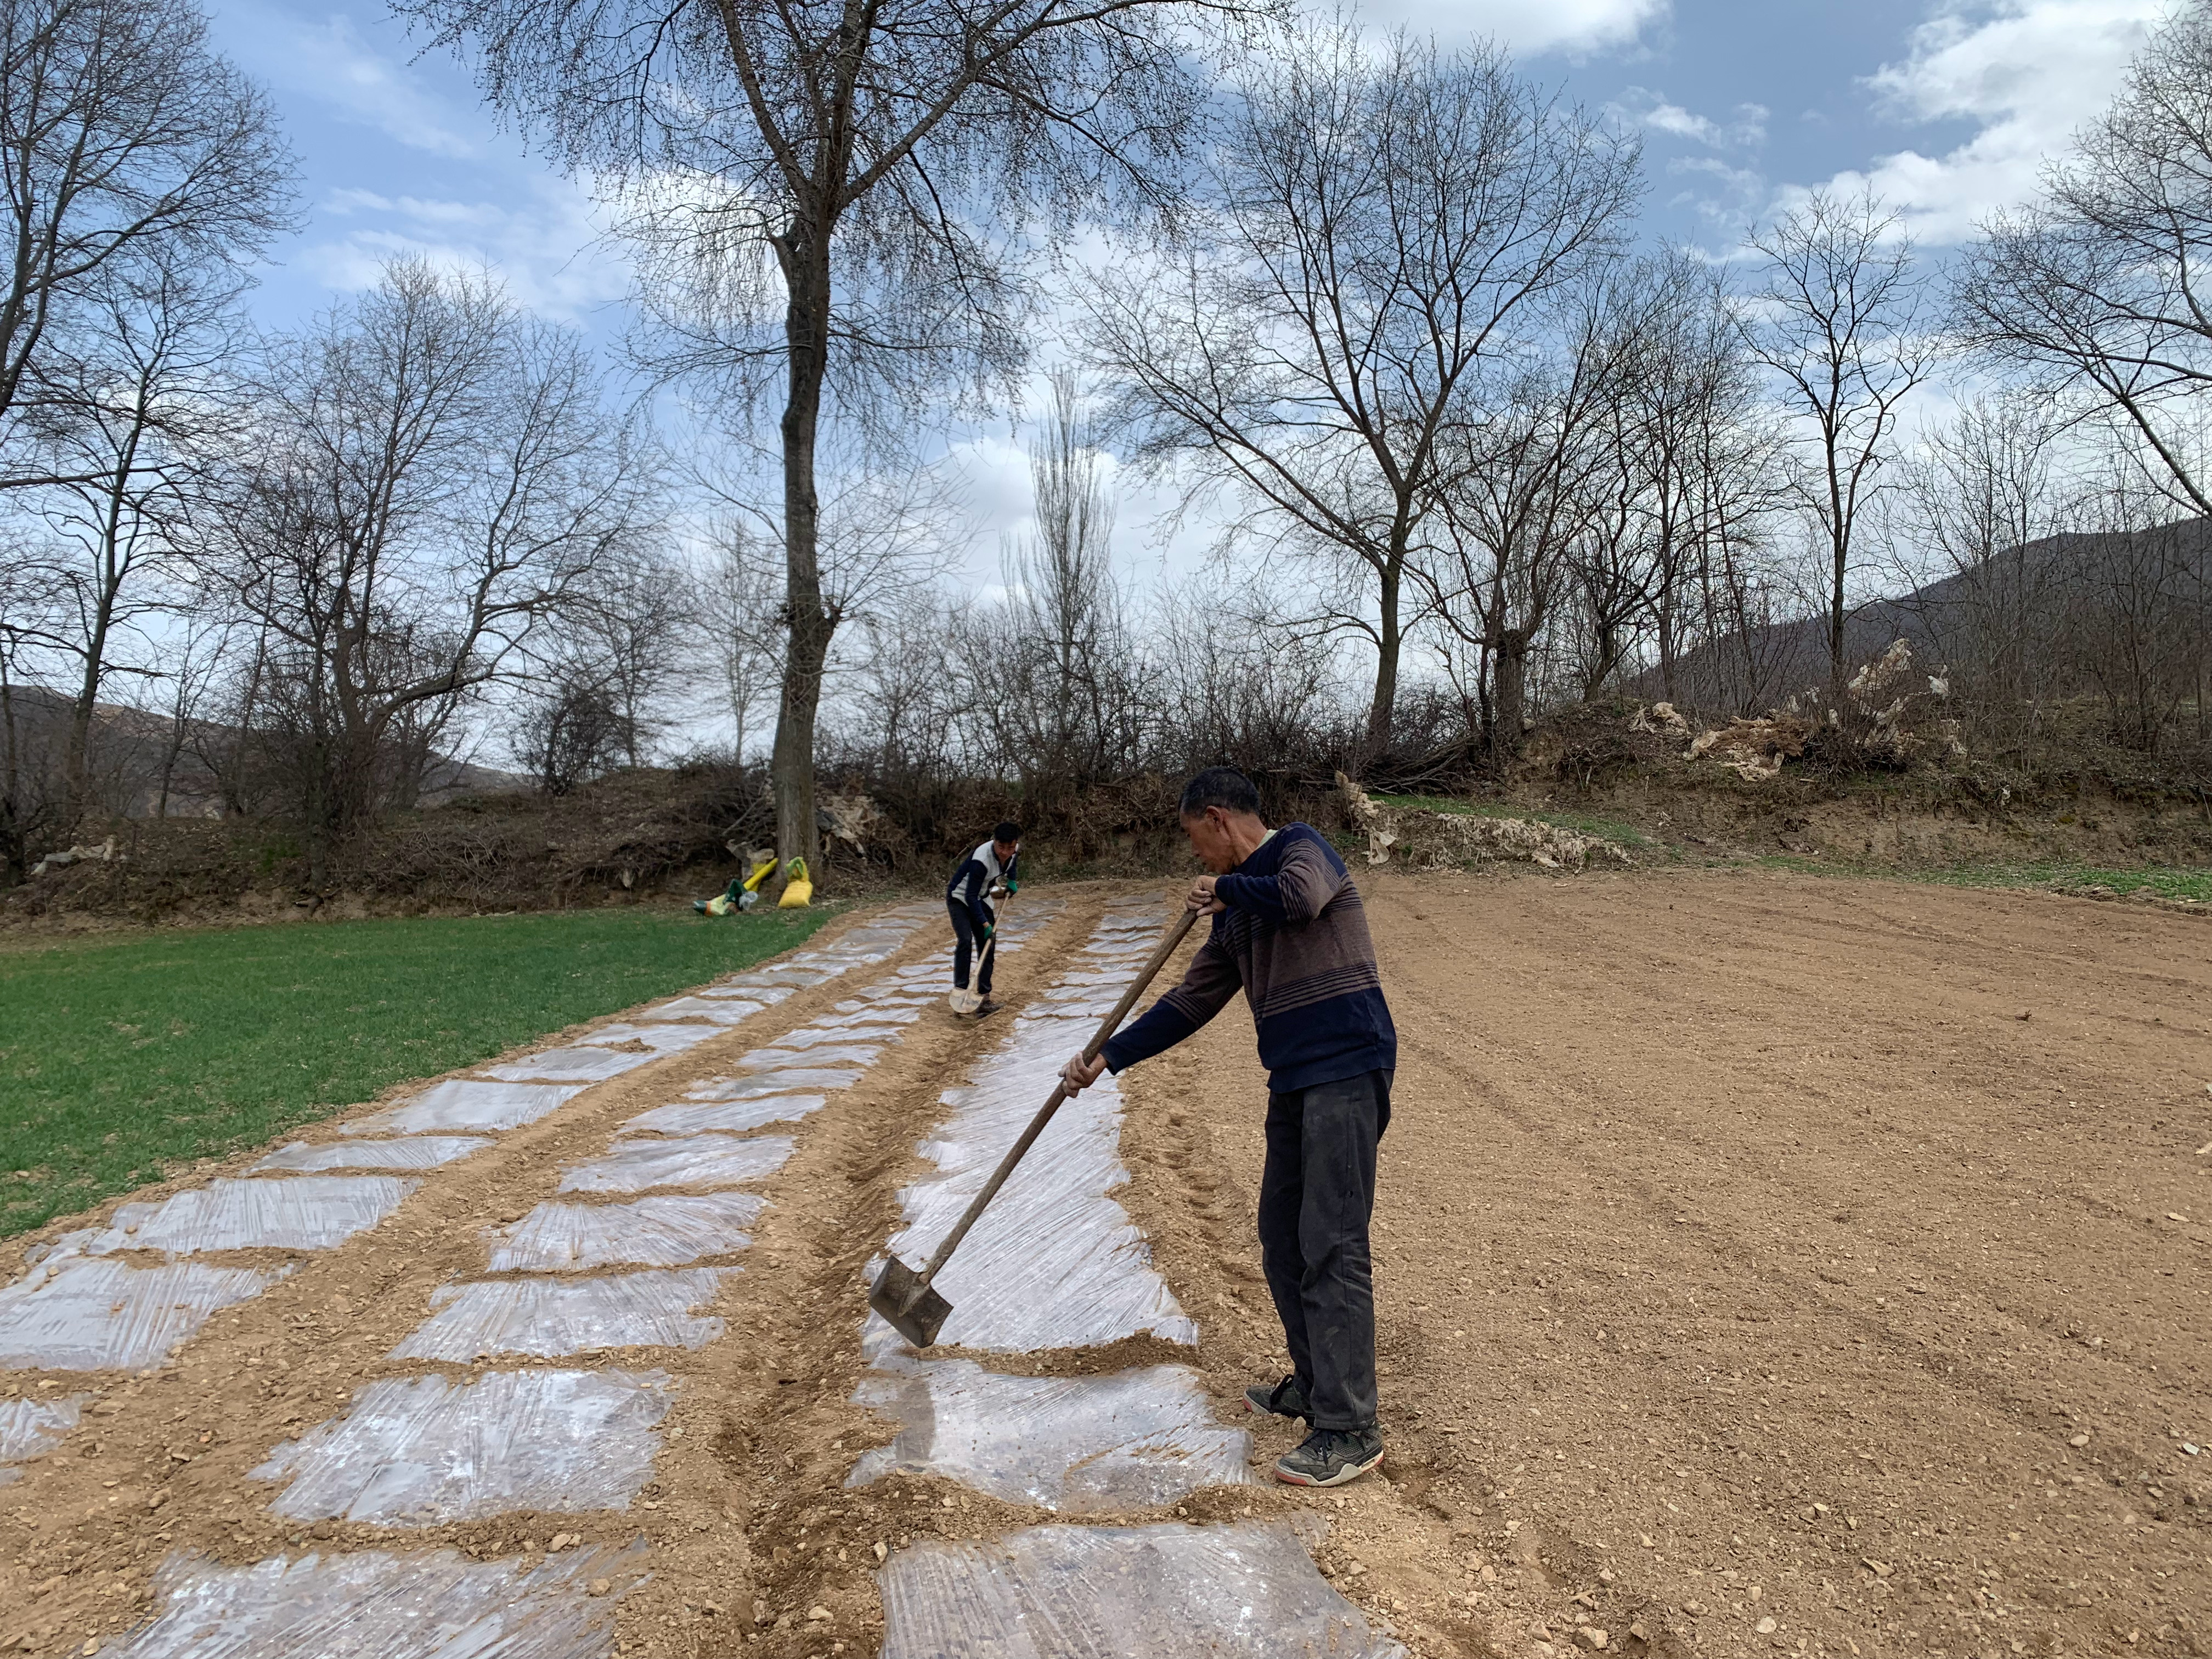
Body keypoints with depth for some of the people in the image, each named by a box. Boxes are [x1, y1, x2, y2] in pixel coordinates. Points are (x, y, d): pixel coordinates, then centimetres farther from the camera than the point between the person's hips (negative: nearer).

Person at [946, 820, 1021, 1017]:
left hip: (981, 899, 7)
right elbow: (971, 896, -31)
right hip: (960, 897, -7)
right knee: (965, 940, -24)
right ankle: (961, 992, -21)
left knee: (987, 948, 0)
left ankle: (984, 998, 3)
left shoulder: (1014, 851, -15)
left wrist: (1011, 880, 2)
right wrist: (985, 924, -31)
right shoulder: (981, 860, -36)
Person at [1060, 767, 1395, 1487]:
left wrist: (1225, 888, -10)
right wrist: (1106, 1059, 17)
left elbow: (1300, 894, -30)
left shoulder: (1302, 847, -4)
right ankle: (1314, 1386, 30)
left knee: (1333, 1246, -9)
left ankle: (1350, 1432, -2)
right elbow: (1188, 1004, 20)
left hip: (1347, 1067, -9)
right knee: (1282, 1237, 15)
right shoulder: (1234, 916, 19)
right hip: (1294, 1079, 9)